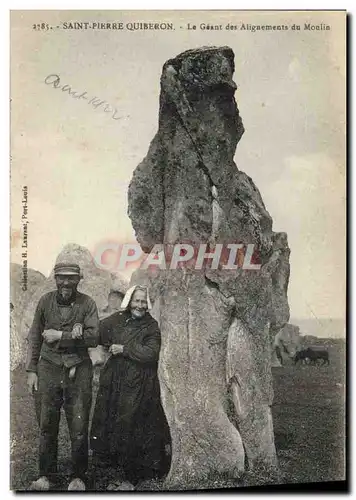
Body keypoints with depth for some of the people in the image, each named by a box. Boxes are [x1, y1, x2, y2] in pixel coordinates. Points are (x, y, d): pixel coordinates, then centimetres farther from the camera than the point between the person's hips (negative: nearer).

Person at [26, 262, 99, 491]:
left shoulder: (87, 303, -3)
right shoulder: (45, 301, 4)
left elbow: (94, 337, -11)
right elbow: (34, 337, 9)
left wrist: (60, 335, -14)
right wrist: (31, 370, 6)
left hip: (78, 371, -2)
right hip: (48, 369, 2)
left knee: (79, 429, 4)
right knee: (47, 427, 8)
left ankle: (79, 477, 20)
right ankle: (46, 475, 25)